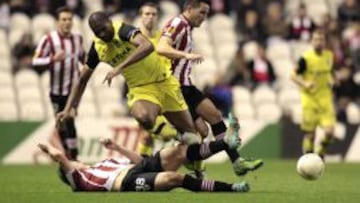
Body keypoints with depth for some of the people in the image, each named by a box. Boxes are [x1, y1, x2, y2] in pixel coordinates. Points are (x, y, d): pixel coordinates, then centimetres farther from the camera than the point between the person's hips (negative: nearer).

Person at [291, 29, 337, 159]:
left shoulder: (329, 56, 4)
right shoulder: (306, 58, -10)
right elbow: (294, 76, -4)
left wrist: (331, 80, 3)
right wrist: (305, 84, -21)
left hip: (325, 99, 3)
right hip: (309, 100, -3)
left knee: (329, 131, -11)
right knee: (310, 134, 0)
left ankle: (321, 152, 16)